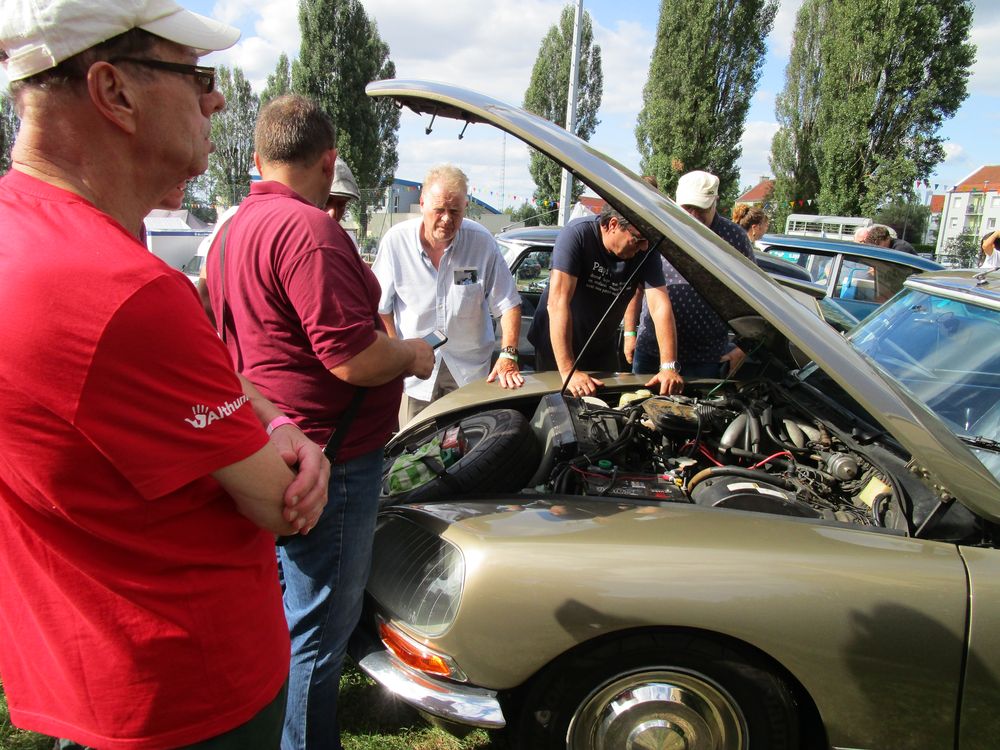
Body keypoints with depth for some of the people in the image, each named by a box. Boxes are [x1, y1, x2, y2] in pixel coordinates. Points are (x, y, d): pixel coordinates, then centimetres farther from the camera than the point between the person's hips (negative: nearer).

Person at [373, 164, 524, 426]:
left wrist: (508, 355, -16)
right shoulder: (396, 241, -10)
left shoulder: (482, 241, -9)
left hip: (471, 367, 1)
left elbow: (508, 305, -5)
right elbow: (380, 306, 0)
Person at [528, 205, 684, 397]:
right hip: (555, 346, -4)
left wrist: (669, 367, -31)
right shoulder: (577, 234, -26)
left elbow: (660, 305, -18)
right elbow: (558, 302, -34)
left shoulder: (645, 251, -12)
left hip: (603, 349, 4)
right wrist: (568, 371, -39)